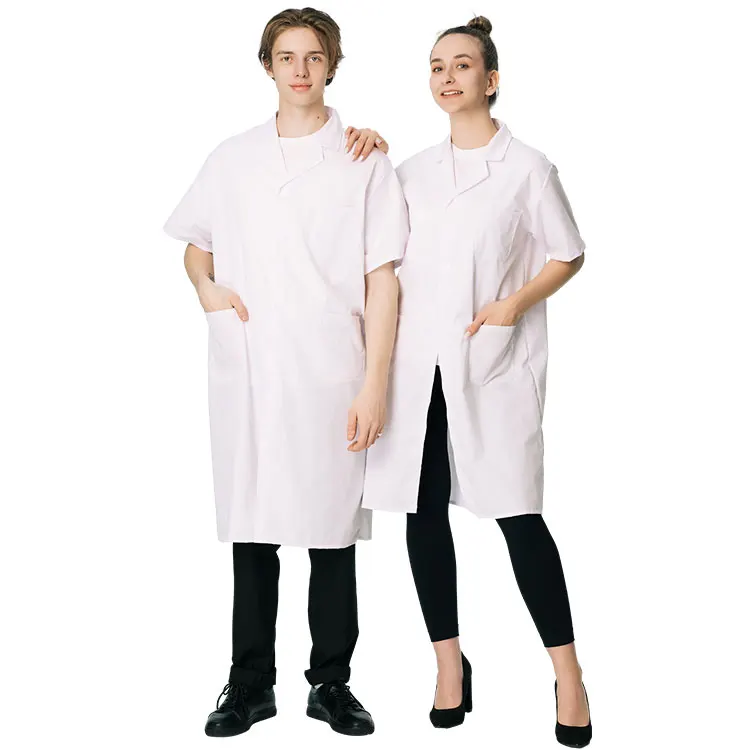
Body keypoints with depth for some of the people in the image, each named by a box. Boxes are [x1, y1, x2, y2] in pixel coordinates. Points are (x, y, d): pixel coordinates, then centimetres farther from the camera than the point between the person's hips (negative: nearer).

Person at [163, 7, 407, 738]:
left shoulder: (364, 162, 3)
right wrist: (205, 287, 0)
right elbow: (196, 246, 23)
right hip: (245, 372, 3)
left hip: (330, 375, -2)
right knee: (252, 529, 7)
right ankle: (250, 684, 19)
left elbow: (382, 280, -1)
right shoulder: (231, 158, 12)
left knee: (331, 528, 5)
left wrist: (374, 384, -7)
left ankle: (331, 682, 18)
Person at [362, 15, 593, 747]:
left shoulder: (526, 166, 2)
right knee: (424, 510, 3)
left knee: (516, 511, -6)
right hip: (418, 361, 4)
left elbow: (568, 254, 5)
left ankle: (567, 674, 5)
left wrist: (514, 305, -8)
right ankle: (449, 664, 16)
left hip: (494, 365, -4)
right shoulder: (413, 171, 13)